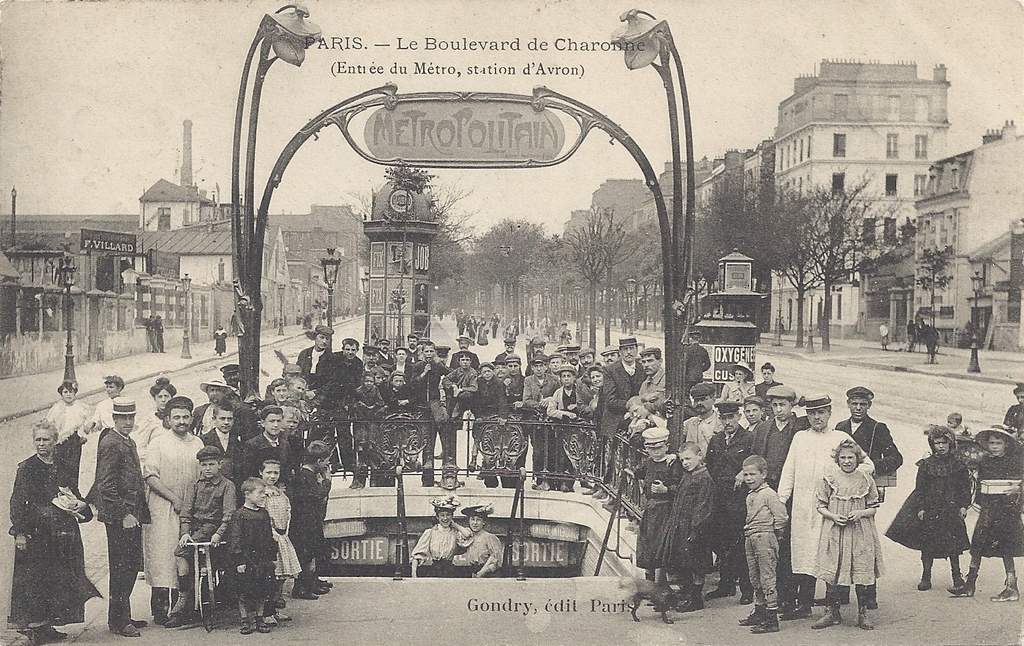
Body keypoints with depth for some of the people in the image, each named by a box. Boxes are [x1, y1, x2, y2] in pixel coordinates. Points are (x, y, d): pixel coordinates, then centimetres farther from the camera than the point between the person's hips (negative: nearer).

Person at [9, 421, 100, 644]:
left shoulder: (66, 469, 12)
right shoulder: (26, 468, -1)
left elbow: (75, 497, 20)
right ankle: (32, 625, 1)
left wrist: (80, 505, -3)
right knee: (35, 577, -5)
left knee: (58, 579, 4)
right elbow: (17, 502, -6)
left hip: (63, 533, 5)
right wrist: (19, 532, -14)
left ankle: (46, 625, 11)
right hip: (36, 533, -5)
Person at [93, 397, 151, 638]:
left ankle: (123, 616, 22)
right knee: (121, 567, -4)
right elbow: (106, 485, -18)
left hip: (132, 514, 9)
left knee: (131, 566, 13)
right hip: (119, 516, -9)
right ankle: (118, 621, 3)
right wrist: (124, 514, -19)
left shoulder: (129, 442, 17)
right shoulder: (110, 444, -13)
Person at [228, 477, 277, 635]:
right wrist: (239, 561, -15)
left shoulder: (264, 514, 10)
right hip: (247, 561, -5)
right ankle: (245, 620, 13)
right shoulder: (239, 515, -9)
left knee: (262, 592, 9)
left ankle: (259, 619, 21)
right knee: (245, 592, 1)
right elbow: (234, 540, -11)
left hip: (264, 561, 5)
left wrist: (272, 556, 14)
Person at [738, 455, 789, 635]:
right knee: (755, 579, 17)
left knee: (767, 579, -8)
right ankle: (759, 612, 29)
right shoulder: (749, 496, 15)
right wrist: (748, 530, 14)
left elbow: (781, 516, -14)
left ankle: (771, 619, -5)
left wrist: (776, 534, -6)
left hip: (765, 538, -9)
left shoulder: (769, 494, -12)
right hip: (750, 539, 9)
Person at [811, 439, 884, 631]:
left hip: (861, 534, 0)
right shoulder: (829, 478, 1)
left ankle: (863, 614, 12)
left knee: (863, 571, 0)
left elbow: (873, 507, 8)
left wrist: (861, 513, -11)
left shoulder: (866, 479, 3)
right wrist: (834, 516, -13)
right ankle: (832, 612, 11)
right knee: (833, 572, 0)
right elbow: (820, 506, 4)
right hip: (834, 533, 0)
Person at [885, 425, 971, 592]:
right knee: (927, 544, 2)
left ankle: (956, 575, 19)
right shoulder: (926, 465, 1)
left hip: (952, 509, 0)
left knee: (954, 544, 4)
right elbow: (920, 488, 1)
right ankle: (926, 577, 11)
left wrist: (964, 506, -2)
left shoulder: (958, 465, 3)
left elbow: (965, 487, 6)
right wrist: (920, 508, -5)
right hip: (930, 509, 0)